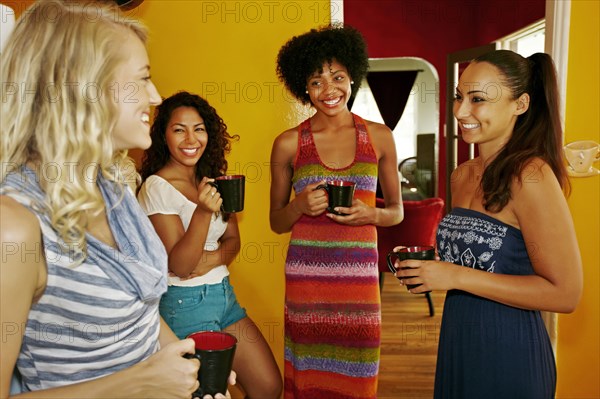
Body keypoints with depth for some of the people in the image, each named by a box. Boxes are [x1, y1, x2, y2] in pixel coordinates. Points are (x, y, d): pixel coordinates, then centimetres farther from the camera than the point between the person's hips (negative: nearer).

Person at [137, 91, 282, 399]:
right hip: (184, 302, -6)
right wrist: (203, 211, -33)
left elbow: (233, 239, 8)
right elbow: (178, 265, -18)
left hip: (224, 293, 6)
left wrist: (214, 258, -15)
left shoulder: (213, 181, 5)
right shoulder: (156, 187, -15)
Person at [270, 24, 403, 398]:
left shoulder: (379, 137, 4)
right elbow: (276, 222, 8)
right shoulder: (288, 143, 0)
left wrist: (370, 214, -10)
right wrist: (300, 205, -13)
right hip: (306, 273, -1)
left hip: (360, 273, 1)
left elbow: (397, 210, 11)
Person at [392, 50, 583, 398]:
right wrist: (426, 266, 0)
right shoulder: (462, 176, 4)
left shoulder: (530, 175, -18)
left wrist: (456, 276, -22)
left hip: (509, 352, -7)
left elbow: (564, 293, -19)